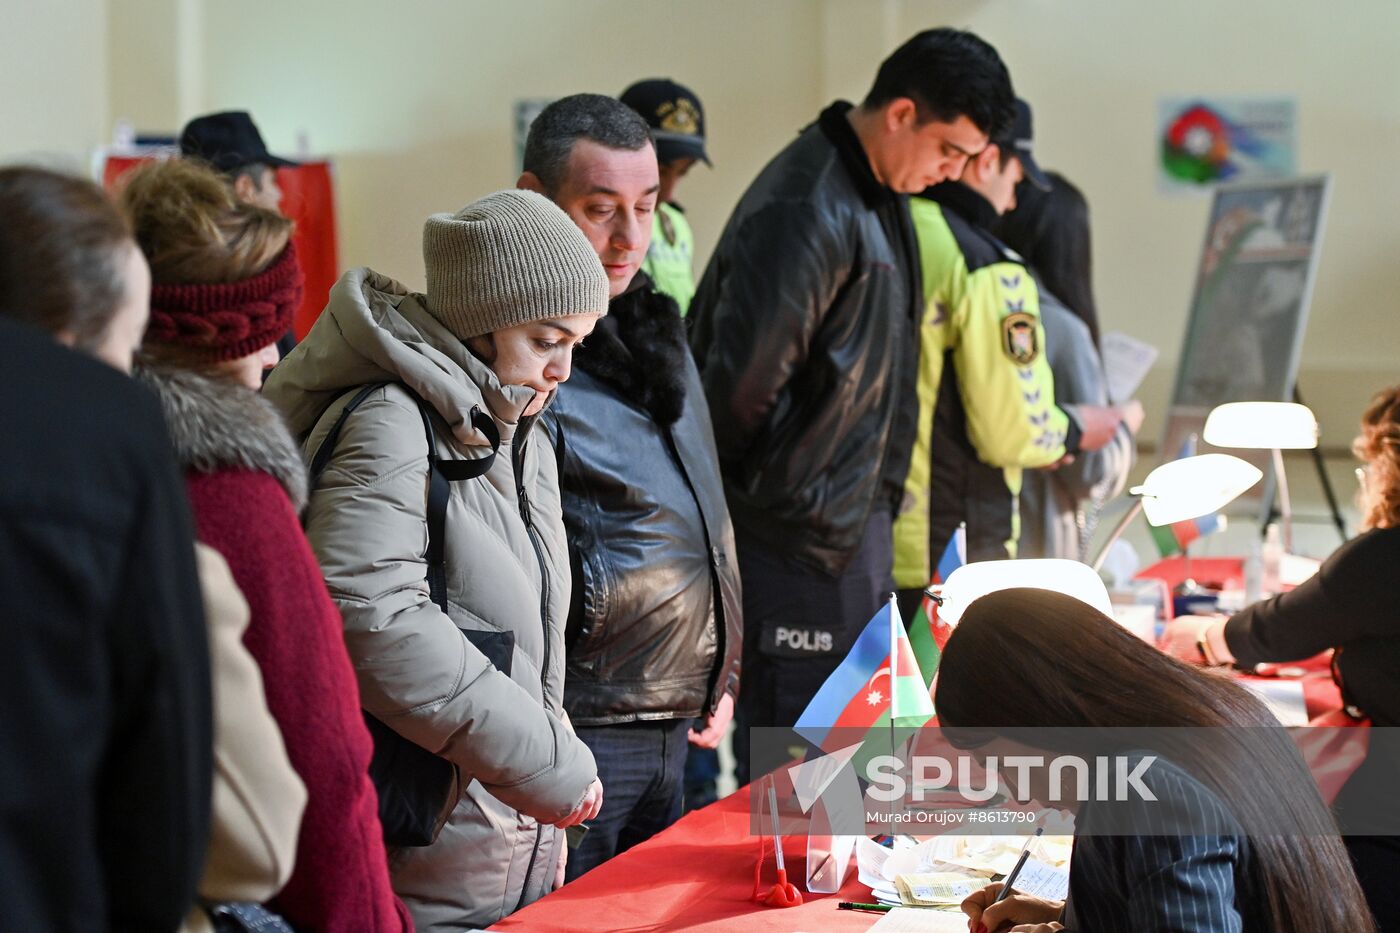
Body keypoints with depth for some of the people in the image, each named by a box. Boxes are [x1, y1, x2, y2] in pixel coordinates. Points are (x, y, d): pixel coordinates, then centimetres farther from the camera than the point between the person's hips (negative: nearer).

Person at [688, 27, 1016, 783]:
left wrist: (876, 502, 13)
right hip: (798, 535, -10)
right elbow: (742, 378, -22)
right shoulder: (807, 211, -21)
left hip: (854, 522, 10)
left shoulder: (880, 197, 10)